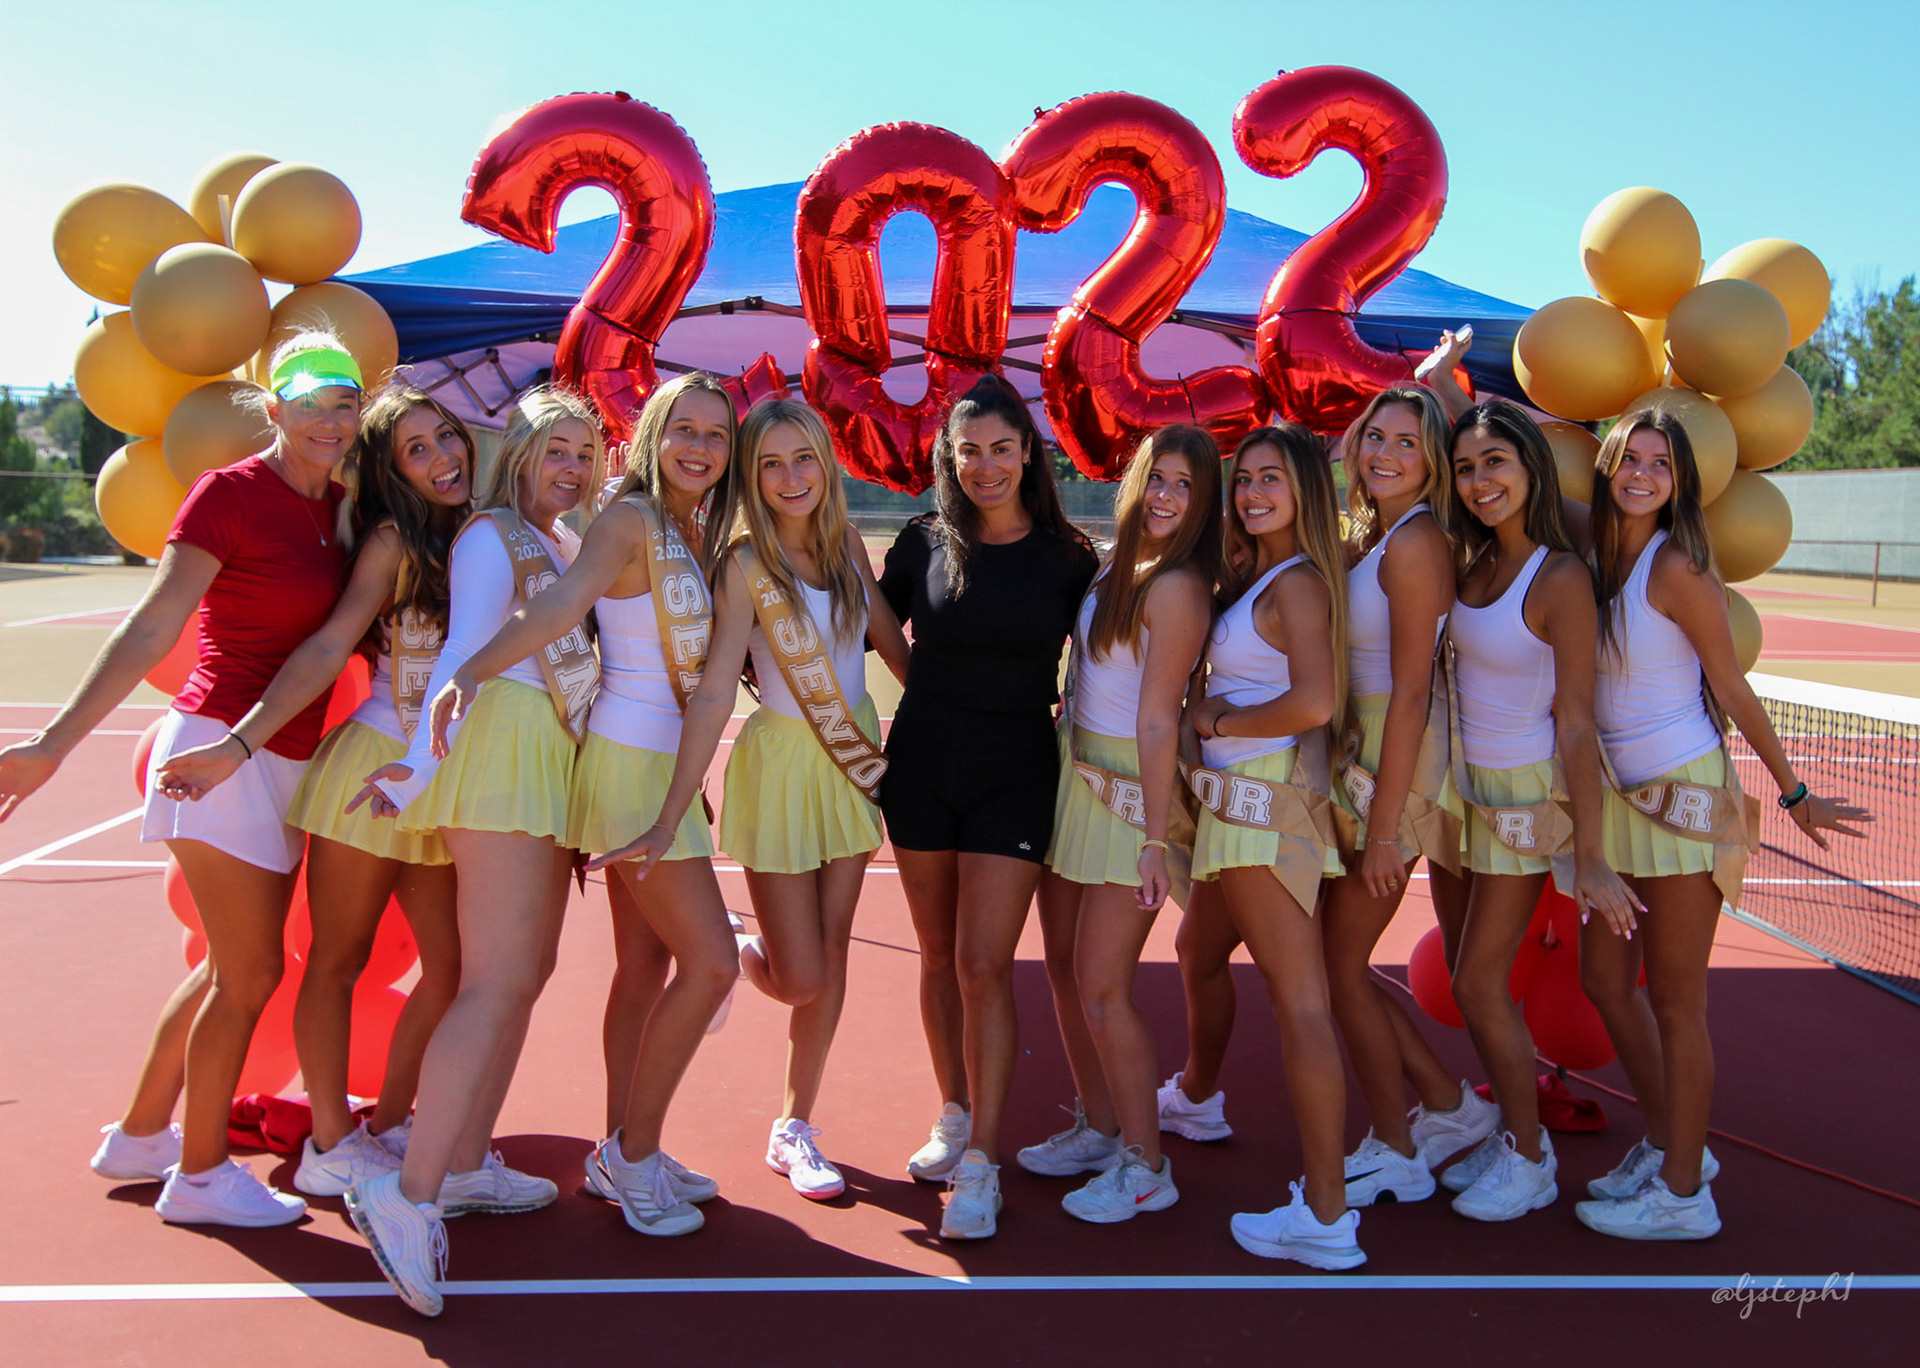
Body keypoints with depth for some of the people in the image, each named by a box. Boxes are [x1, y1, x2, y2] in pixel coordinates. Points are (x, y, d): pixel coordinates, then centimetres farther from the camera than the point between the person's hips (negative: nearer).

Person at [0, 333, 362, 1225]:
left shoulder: (339, 506, 9)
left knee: (232, 968, 17)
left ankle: (139, 1135, 34)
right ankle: (199, 1175, 14)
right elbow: (150, 629, -14)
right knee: (252, 973, -2)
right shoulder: (230, 493, -11)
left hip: (284, 762, 8)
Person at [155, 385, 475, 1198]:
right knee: (337, 962, 5)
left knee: (452, 965, 7)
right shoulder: (394, 540, -8)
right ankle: (330, 1148, 17)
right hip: (373, 765, -5)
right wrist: (238, 744, -19)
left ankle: (387, 1127, 24)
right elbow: (328, 649, -14)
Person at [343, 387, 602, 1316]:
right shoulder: (491, 535, -4)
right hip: (505, 749, -9)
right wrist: (420, 761, -25)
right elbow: (462, 652, -16)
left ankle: (465, 1164, 22)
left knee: (530, 968, 11)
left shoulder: (563, 543, 21)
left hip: (554, 757, 9)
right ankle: (411, 1195, -13)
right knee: (498, 982, -14)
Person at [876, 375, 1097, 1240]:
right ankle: (955, 1119, 29)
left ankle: (982, 1163, 1)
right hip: (921, 764, 2)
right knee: (941, 956, 12)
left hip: (1016, 773, -2)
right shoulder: (924, 543, 1)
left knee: (984, 963, -7)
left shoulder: (1068, 557, -2)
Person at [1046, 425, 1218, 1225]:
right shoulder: (1117, 566, 10)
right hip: (1085, 775, 8)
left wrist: (1154, 839, -18)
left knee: (1101, 987, -3)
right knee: (1087, 974, 14)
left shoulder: (1176, 588, -17)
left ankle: (1146, 1170, 11)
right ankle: (1112, 1129, 30)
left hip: (1132, 792, -8)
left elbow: (1158, 723, -19)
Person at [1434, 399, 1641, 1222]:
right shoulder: (1473, 562, -1)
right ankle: (1511, 1131, 32)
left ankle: (1530, 1162, 19)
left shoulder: (1561, 579, -19)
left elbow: (1576, 722, -19)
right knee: (1464, 970, 14)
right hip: (1458, 784, 7)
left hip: (1524, 796, -7)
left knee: (1479, 983, -1)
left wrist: (1590, 854, -20)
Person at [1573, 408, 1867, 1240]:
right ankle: (1667, 1145, 32)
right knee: (1604, 978, 13)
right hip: (1616, 795, 7)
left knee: (1675, 1000, 1)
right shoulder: (1592, 558, 4)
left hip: (1683, 796, -7)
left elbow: (1734, 691, -8)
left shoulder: (1677, 569, -15)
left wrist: (1794, 793, -1)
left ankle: (1684, 1194, 14)